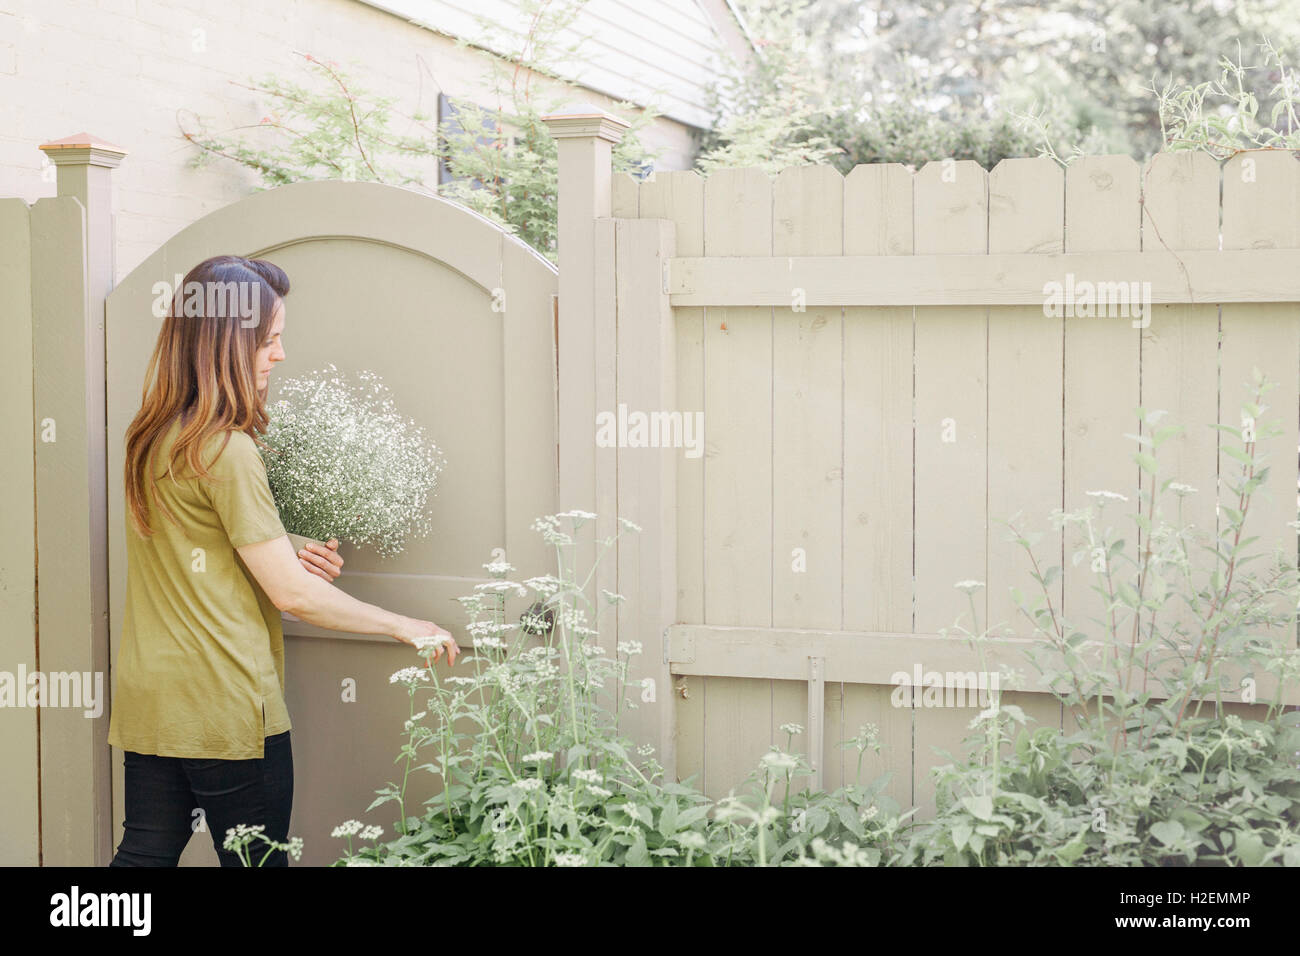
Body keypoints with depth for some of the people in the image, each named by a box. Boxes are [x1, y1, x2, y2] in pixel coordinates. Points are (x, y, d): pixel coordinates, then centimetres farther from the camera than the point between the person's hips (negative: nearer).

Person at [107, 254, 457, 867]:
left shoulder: (149, 438, 9)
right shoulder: (225, 450, -17)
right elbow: (292, 594, -15)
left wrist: (289, 561, 4)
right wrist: (404, 626, -5)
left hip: (148, 701, 8)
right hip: (225, 706, -7)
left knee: (145, 853, 10)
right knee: (255, 861, 4)